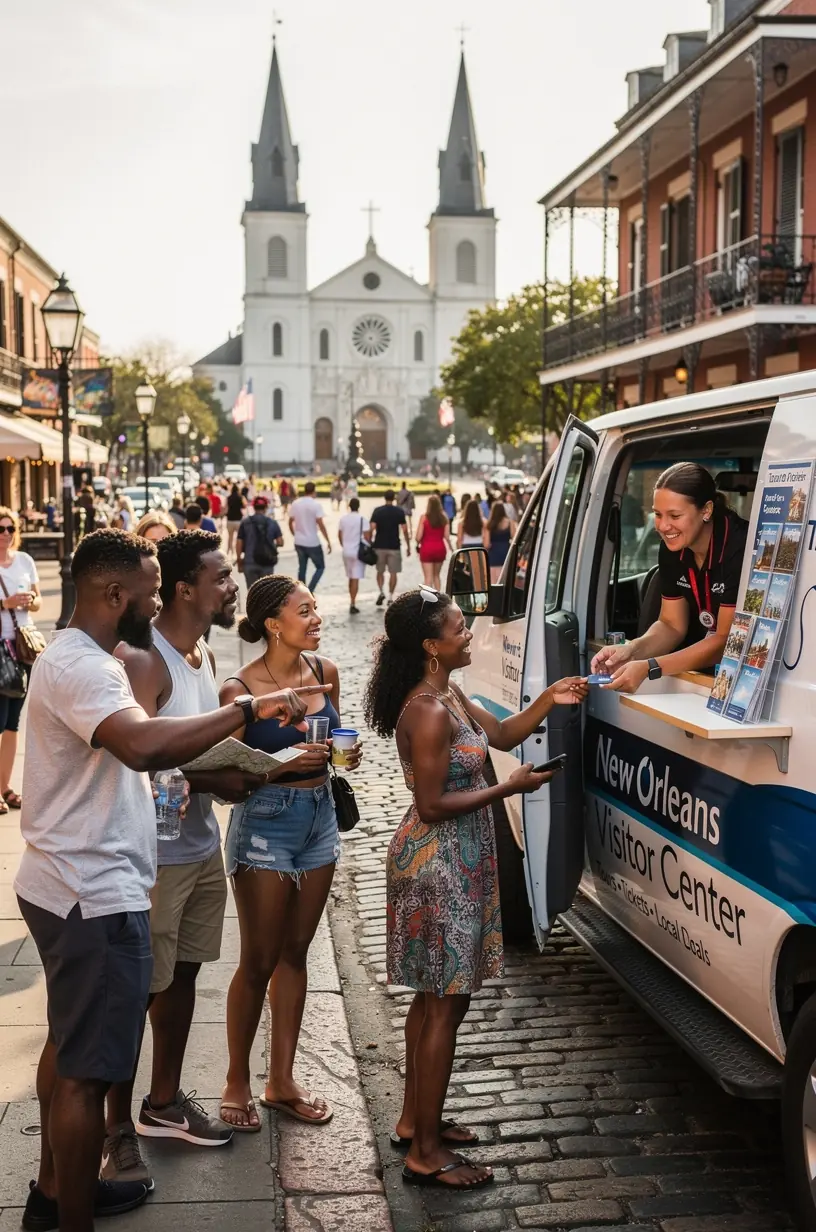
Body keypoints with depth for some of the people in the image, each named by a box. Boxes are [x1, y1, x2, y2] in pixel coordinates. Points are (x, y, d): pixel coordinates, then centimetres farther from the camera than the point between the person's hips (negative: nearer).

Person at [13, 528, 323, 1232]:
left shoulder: (79, 658, 12)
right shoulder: (80, 667, -22)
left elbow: (132, 751, 19)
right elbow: (144, 745, -40)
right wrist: (247, 709, -33)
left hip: (67, 886, 12)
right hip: (94, 897, -12)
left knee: (68, 1043, 23)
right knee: (88, 1070, -1)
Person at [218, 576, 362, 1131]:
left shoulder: (325, 671, 0)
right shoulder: (241, 689, -16)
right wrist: (284, 762, -27)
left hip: (319, 818, 6)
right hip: (264, 824, -6)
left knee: (295, 953, 14)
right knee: (258, 962, 3)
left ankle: (282, 1079, 26)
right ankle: (237, 1082, 21)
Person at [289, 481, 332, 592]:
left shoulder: (296, 503, 3)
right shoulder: (316, 504, -13)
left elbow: (290, 522, 9)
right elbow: (320, 524, -17)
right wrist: (328, 541, -12)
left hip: (299, 542, 5)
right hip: (312, 543, -5)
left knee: (302, 569, 16)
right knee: (320, 567, 10)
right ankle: (309, 592, -5)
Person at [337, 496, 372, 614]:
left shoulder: (343, 519, 2)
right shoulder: (363, 519, -12)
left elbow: (339, 535, 10)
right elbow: (367, 537, -12)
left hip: (346, 551, 5)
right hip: (359, 552, -5)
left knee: (351, 578, 18)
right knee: (356, 579, -4)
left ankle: (352, 602, 24)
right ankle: (352, 604, -9)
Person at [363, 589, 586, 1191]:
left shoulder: (448, 695, 7)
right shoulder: (429, 712, -23)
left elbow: (502, 735, 16)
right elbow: (433, 805, -23)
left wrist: (548, 701, 3)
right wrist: (511, 787, -18)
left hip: (452, 861, 10)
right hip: (439, 866, -10)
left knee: (433, 999, 19)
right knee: (446, 1005, -2)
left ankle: (415, 1119, 32)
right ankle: (426, 1153, 8)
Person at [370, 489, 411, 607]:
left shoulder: (377, 511, -2)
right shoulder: (400, 512, -3)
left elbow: (372, 528, -8)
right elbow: (405, 530, -4)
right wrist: (408, 546, 3)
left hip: (379, 546, 1)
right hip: (394, 547, -1)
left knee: (380, 571, 15)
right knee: (393, 573, 7)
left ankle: (381, 592, -2)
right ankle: (390, 597, 5)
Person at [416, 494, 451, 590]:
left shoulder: (424, 517, -10)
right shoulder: (444, 517, -2)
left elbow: (419, 536, -11)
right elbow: (447, 536, -5)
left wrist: (418, 544, 10)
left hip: (427, 549, -3)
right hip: (440, 548, 3)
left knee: (428, 577, -2)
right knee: (437, 575, 19)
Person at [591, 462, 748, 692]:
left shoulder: (739, 547, -24)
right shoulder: (672, 547, -3)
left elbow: (728, 641, -24)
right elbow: (672, 625, 3)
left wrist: (649, 668, -32)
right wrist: (632, 650, -18)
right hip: (705, 661, 6)